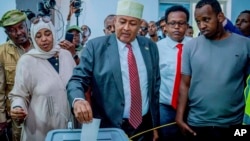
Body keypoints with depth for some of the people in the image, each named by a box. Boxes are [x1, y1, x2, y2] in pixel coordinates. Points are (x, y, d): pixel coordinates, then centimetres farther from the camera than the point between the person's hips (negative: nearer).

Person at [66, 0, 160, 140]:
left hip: (145, 126, 3)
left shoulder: (150, 46, 4)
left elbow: (155, 85, 9)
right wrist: (78, 100, -33)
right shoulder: (96, 46, -7)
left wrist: (155, 124, 11)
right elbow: (77, 80, -11)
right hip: (110, 128, -3)